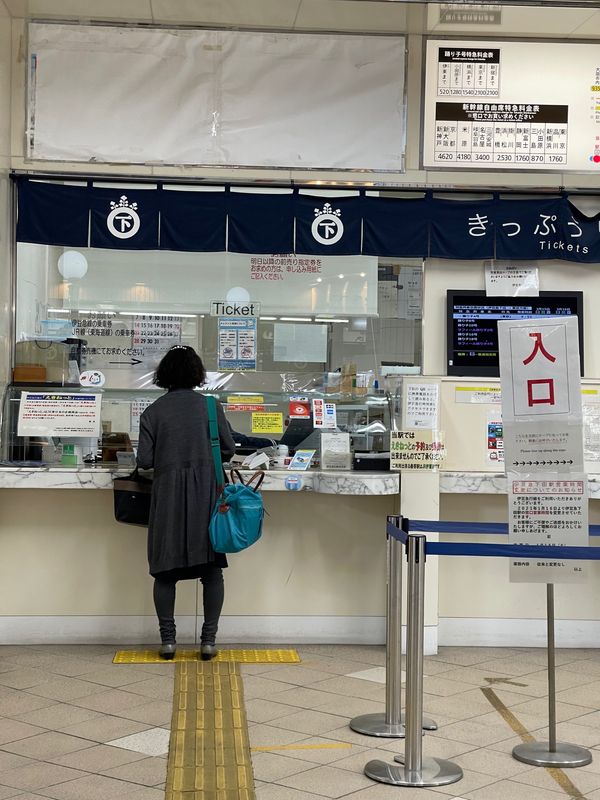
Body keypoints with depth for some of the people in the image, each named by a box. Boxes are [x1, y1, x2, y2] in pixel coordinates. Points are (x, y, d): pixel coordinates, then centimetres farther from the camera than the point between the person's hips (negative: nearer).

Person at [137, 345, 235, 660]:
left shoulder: (153, 412, -1)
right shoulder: (210, 406, 0)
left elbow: (144, 460, -3)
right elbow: (229, 450, 2)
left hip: (168, 492, 0)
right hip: (205, 492, 0)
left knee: (166, 569, 9)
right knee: (211, 569, 7)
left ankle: (168, 640, 10)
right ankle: (208, 640, 7)